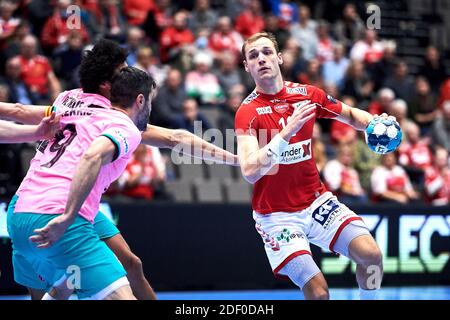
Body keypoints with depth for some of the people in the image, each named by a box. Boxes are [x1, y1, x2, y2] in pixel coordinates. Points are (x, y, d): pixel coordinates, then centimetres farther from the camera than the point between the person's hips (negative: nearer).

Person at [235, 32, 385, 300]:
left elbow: (351, 115, 17)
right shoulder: (248, 112, -12)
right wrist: (286, 133, -35)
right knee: (318, 291, -17)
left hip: (317, 201, 4)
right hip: (276, 215, -4)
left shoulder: (308, 95, -1)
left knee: (371, 254, -15)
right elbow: (250, 171, -26)